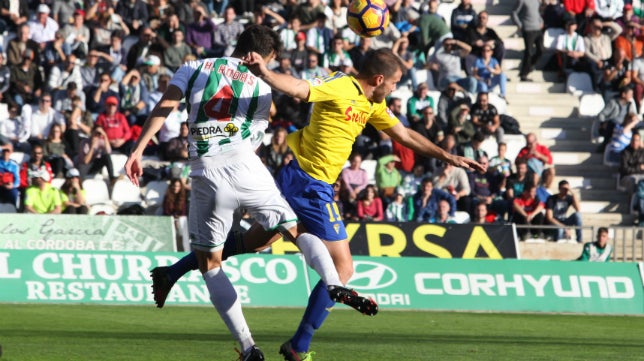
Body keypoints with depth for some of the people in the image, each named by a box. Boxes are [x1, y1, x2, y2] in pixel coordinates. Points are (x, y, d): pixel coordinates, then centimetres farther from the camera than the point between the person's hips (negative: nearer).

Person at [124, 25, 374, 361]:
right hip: (247, 167, 0)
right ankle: (334, 284, -17)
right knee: (297, 230, 13)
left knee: (208, 262, 11)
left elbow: (163, 108, 0)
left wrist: (138, 150, -3)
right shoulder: (261, 86, 14)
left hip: (206, 174, 0)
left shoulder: (194, 68, 13)